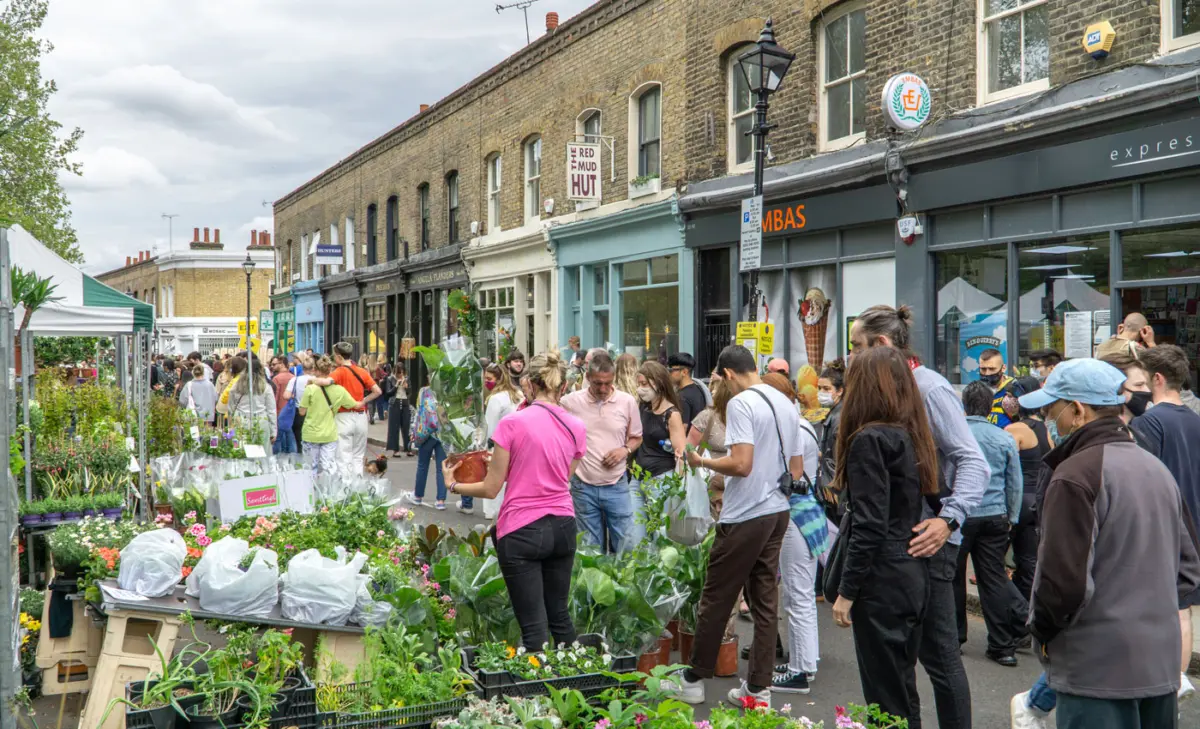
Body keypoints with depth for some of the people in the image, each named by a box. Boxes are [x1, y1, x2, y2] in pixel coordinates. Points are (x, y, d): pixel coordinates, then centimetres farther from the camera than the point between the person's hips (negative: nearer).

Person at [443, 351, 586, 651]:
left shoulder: (513, 423, -12)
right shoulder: (576, 427, 1)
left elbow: (491, 489, -8)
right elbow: (561, 478, 10)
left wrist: (453, 485, 10)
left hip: (522, 531, -5)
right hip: (563, 527, 5)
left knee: (534, 626, 1)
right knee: (560, 615, 19)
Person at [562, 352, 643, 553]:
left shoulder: (627, 402, -2)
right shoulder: (571, 402, -5)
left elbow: (636, 438, 10)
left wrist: (625, 449, -10)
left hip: (617, 486, 0)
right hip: (584, 486, 0)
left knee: (625, 544, 5)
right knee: (590, 549, 11)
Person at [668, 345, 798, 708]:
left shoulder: (741, 404, -14)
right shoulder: (786, 405, 11)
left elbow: (741, 464, -22)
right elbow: (796, 469, 15)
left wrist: (702, 462, -8)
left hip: (745, 517, -8)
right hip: (778, 512, 8)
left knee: (715, 599, 3)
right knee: (765, 600, 10)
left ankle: (694, 681, 14)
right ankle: (759, 688, 15)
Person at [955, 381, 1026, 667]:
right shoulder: (1005, 439, 0)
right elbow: (1015, 484, 6)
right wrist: (1011, 518, 17)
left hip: (958, 516, -2)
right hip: (994, 517, 2)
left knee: (953, 578, 11)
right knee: (994, 579, 6)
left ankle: (953, 637, 22)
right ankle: (1003, 645, 7)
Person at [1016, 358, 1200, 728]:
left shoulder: (1076, 474, -16)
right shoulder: (1157, 468, 11)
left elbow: (1066, 579, -20)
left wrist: (1041, 630, -4)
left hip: (1099, 668, -8)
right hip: (1162, 661, 8)